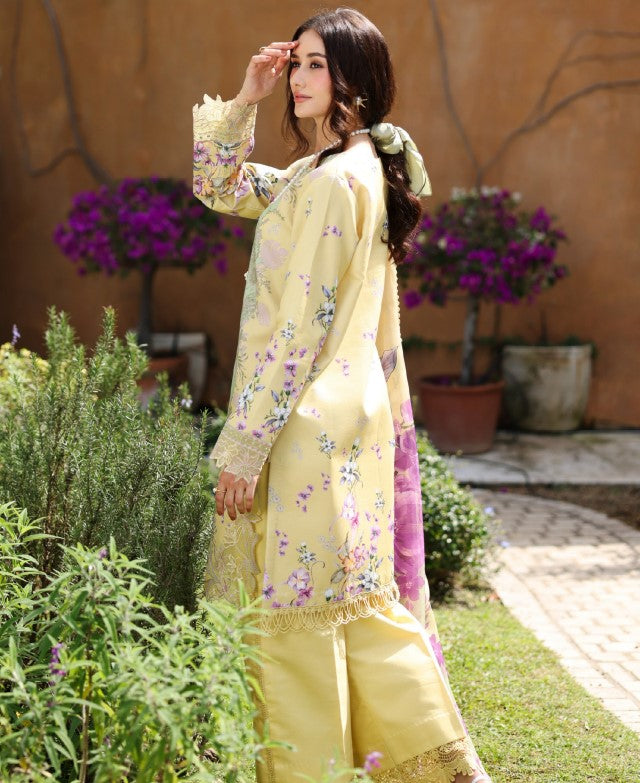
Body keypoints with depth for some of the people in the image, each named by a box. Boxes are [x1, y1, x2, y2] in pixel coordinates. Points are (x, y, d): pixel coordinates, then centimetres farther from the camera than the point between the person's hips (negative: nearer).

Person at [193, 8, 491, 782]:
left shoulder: (335, 181, -16)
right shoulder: (316, 172, 13)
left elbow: (300, 326, -19)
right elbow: (218, 185, 23)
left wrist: (246, 444, -17)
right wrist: (246, 97, 10)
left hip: (309, 424, -10)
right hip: (348, 412, 10)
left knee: (296, 606, 2)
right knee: (357, 600, 16)